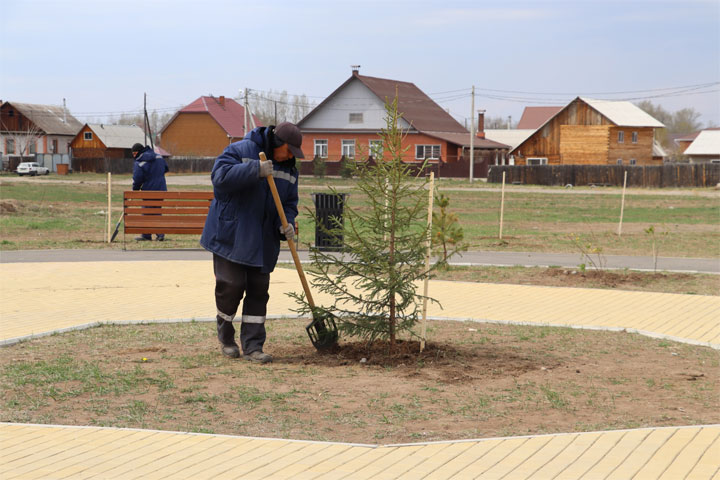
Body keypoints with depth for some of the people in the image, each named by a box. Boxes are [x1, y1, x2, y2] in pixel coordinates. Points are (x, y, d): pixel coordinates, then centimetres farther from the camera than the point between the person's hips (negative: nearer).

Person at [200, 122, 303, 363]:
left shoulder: (289, 169, 9)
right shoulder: (240, 151, -10)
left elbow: (289, 203, 13)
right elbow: (220, 176, -24)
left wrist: (286, 224, -8)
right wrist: (255, 170, -31)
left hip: (262, 241, 6)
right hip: (230, 235, -5)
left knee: (258, 291, 2)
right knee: (231, 285, -6)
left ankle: (252, 346, 7)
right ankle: (225, 336, 19)